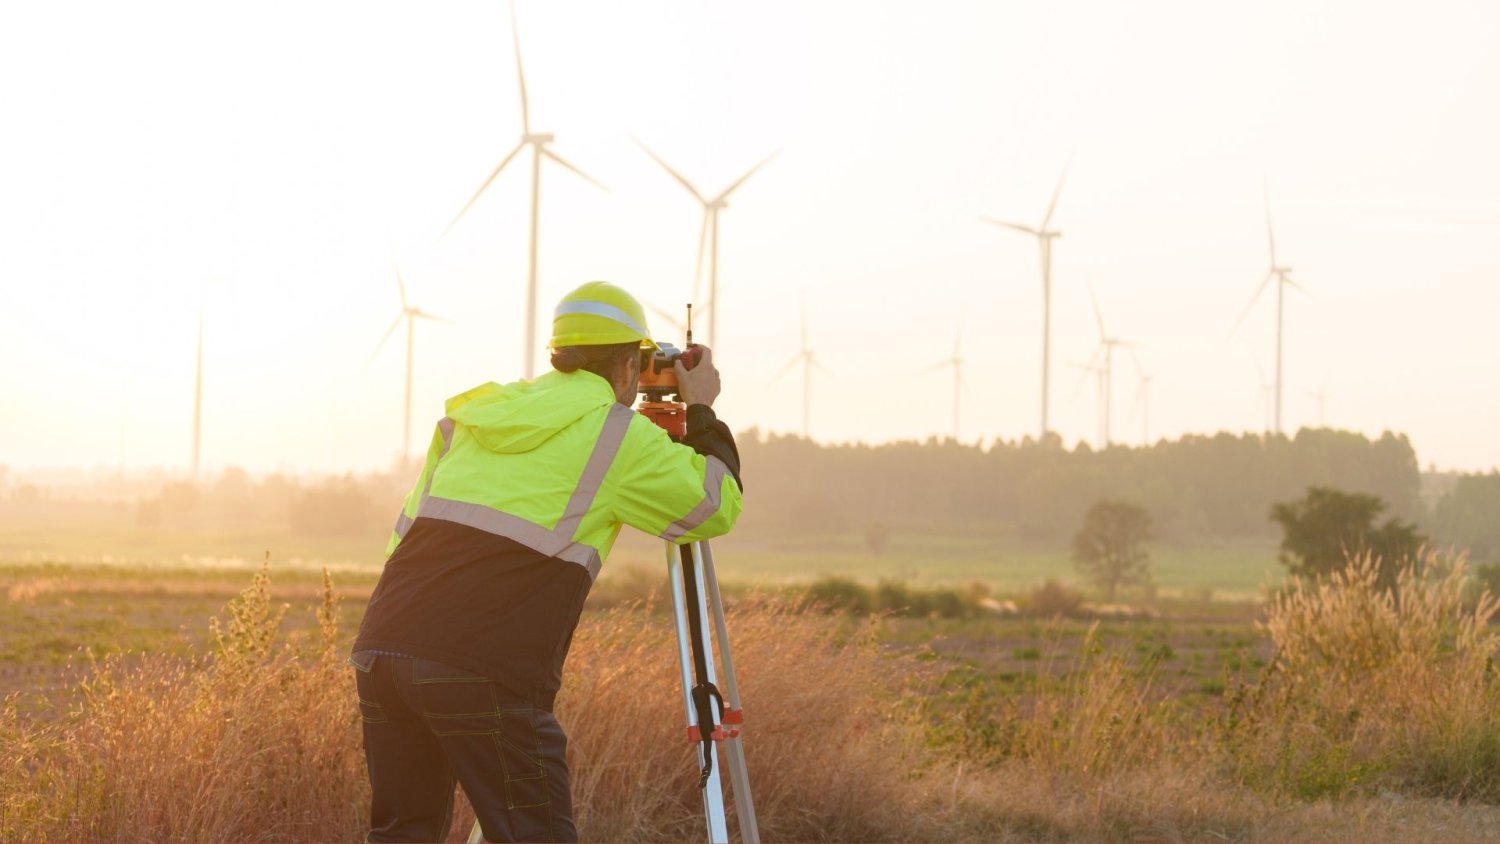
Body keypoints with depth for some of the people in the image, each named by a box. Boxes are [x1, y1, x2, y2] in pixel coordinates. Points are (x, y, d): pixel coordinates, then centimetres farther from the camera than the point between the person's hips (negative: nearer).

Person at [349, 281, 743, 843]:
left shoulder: (471, 415, 22)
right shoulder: (618, 434, 4)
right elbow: (717, 507, 14)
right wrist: (702, 413, 28)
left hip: (381, 648, 6)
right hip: (484, 671, -6)